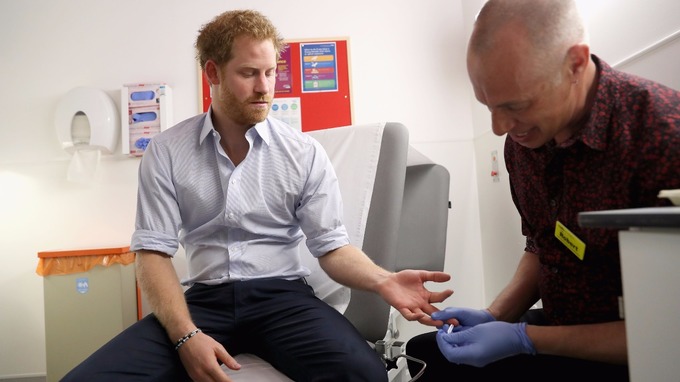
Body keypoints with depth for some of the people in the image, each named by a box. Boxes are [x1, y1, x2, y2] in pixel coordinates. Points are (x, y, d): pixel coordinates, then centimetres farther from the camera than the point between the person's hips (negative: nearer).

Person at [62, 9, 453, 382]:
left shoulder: (305, 152, 0)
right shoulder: (166, 151, 2)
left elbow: (331, 245, 0)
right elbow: (154, 251, -2)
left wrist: (383, 280, -22)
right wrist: (186, 335, -18)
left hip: (282, 294, 0)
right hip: (205, 298, 1)